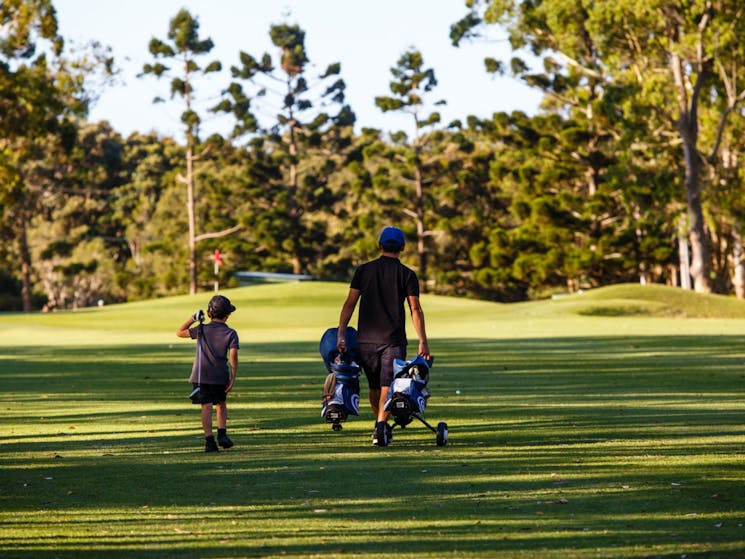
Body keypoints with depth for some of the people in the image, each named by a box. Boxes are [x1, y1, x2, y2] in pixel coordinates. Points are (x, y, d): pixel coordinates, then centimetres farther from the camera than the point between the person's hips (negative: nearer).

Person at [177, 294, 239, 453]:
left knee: (206, 407, -3)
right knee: (221, 405, 19)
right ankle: (222, 434, 5)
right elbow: (233, 356, -11)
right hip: (220, 376, 1)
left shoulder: (201, 330, -1)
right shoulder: (231, 334, -3)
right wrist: (233, 378, -9)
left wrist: (193, 319, 10)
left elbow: (180, 332, 8)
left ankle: (209, 439, -11)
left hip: (201, 375, -1)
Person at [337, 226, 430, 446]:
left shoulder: (363, 270, 6)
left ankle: (381, 426, 29)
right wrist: (423, 342, -4)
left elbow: (350, 303, -1)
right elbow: (415, 309, -6)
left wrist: (341, 334, -1)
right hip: (393, 340, -2)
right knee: (387, 386, -5)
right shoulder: (407, 275, 1)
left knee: (374, 387, 16)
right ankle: (381, 426, -22)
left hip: (366, 339, 2)